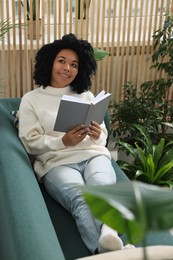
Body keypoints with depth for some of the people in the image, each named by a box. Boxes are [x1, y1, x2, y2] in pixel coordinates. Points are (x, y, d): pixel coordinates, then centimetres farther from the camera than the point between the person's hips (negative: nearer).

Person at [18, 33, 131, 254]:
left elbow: (102, 137, 18)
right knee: (80, 199, -36)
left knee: (102, 187, -35)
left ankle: (109, 237, -62)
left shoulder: (86, 95, 21)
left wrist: (97, 136, -8)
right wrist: (63, 142, -15)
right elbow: (31, 143, 2)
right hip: (57, 161, -3)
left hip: (93, 154, 3)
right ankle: (107, 251, -59)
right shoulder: (31, 99, 12)